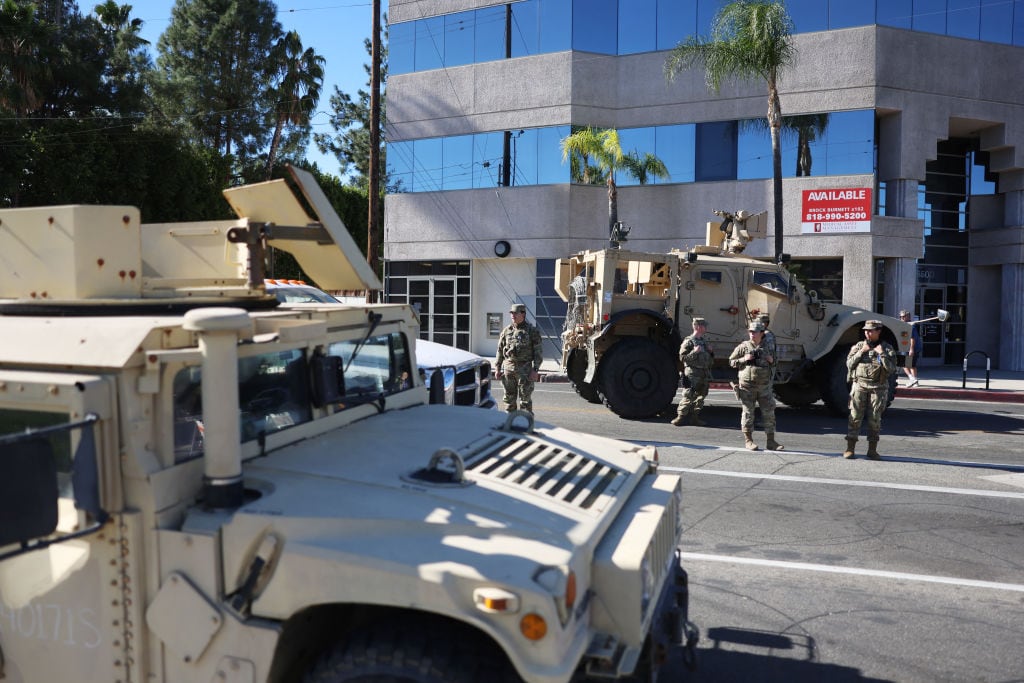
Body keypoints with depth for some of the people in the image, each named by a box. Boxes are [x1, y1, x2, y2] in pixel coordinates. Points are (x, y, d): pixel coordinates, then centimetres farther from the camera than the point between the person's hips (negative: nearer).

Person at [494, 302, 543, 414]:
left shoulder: (532, 331, -2)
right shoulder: (507, 330, 9)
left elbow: (538, 352, -4)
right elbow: (500, 350, 13)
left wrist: (535, 370, -11)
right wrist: (497, 368, 8)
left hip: (525, 369, -4)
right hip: (508, 367, 4)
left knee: (525, 398, -2)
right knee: (509, 398, 10)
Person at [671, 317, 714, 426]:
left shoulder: (705, 342, 19)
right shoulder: (688, 341, -4)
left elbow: (711, 360, 26)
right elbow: (682, 357, -12)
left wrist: (711, 351, 7)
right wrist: (694, 352, -20)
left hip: (704, 374, 8)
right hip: (693, 373, -7)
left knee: (700, 397, 8)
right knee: (688, 397, -11)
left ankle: (695, 417, 16)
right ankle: (680, 416, -6)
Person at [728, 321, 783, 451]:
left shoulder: (767, 347, 11)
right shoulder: (743, 347, 1)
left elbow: (774, 364, 24)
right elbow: (731, 361, 3)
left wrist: (772, 361, 0)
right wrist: (744, 359, -12)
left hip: (764, 386, 3)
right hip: (747, 386, -3)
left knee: (769, 412, 2)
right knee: (748, 413, 1)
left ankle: (771, 442, 8)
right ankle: (748, 440, 11)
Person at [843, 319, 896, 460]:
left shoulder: (887, 348, 5)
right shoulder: (858, 346, 9)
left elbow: (891, 369, -6)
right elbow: (849, 364, 0)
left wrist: (882, 354, -15)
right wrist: (861, 352, -9)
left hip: (878, 387, 0)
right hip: (859, 385, 1)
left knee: (875, 419, 2)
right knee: (855, 417, -4)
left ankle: (872, 450, 11)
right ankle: (850, 449, 0)